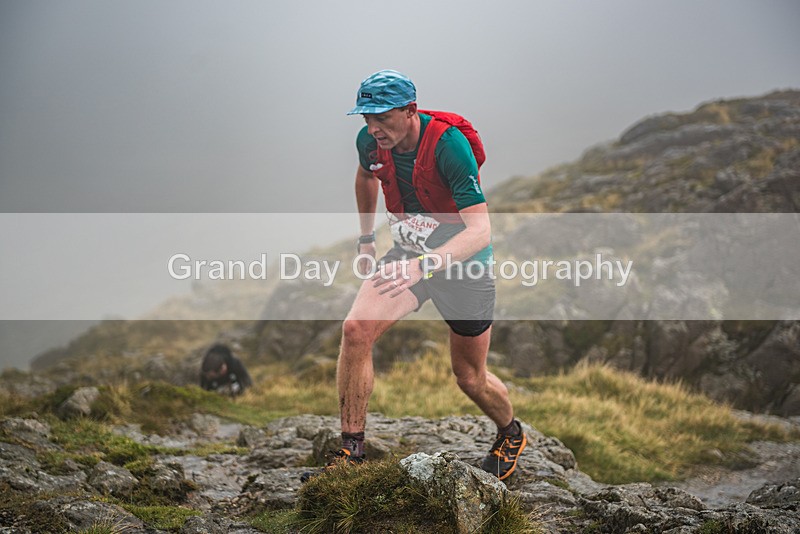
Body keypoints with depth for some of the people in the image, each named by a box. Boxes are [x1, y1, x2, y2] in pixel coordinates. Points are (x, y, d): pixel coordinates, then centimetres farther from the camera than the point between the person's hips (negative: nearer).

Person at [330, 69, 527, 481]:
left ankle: (511, 435, 42)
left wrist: (423, 265, -50)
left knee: (469, 378, 8)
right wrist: (366, 239, 19)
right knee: (356, 329, -21)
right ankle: (351, 452, -11)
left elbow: (480, 231, -37)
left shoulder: (449, 144, -30)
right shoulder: (370, 142, -12)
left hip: (464, 262, -4)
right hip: (408, 253, 4)